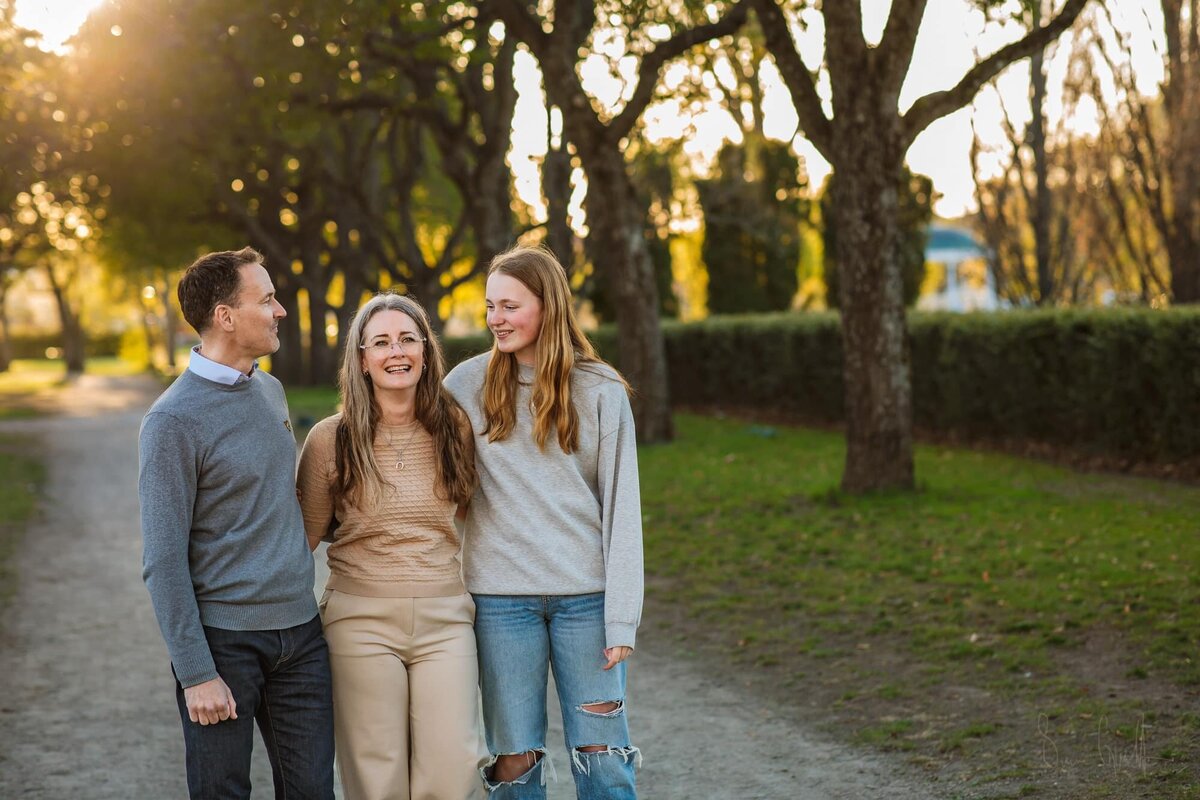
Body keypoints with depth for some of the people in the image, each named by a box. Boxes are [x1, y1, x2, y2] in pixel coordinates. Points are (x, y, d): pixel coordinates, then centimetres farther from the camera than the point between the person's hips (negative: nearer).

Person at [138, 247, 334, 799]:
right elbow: (163, 561, -14)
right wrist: (196, 673, -16)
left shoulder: (271, 391, 10)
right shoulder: (173, 421, -13)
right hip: (224, 638, -6)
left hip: (299, 632, 6)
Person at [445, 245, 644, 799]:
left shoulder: (600, 391, 0)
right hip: (501, 596, 1)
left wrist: (622, 619, -6)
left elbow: (622, 509, -1)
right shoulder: (469, 383, 3)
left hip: (585, 594, 0)